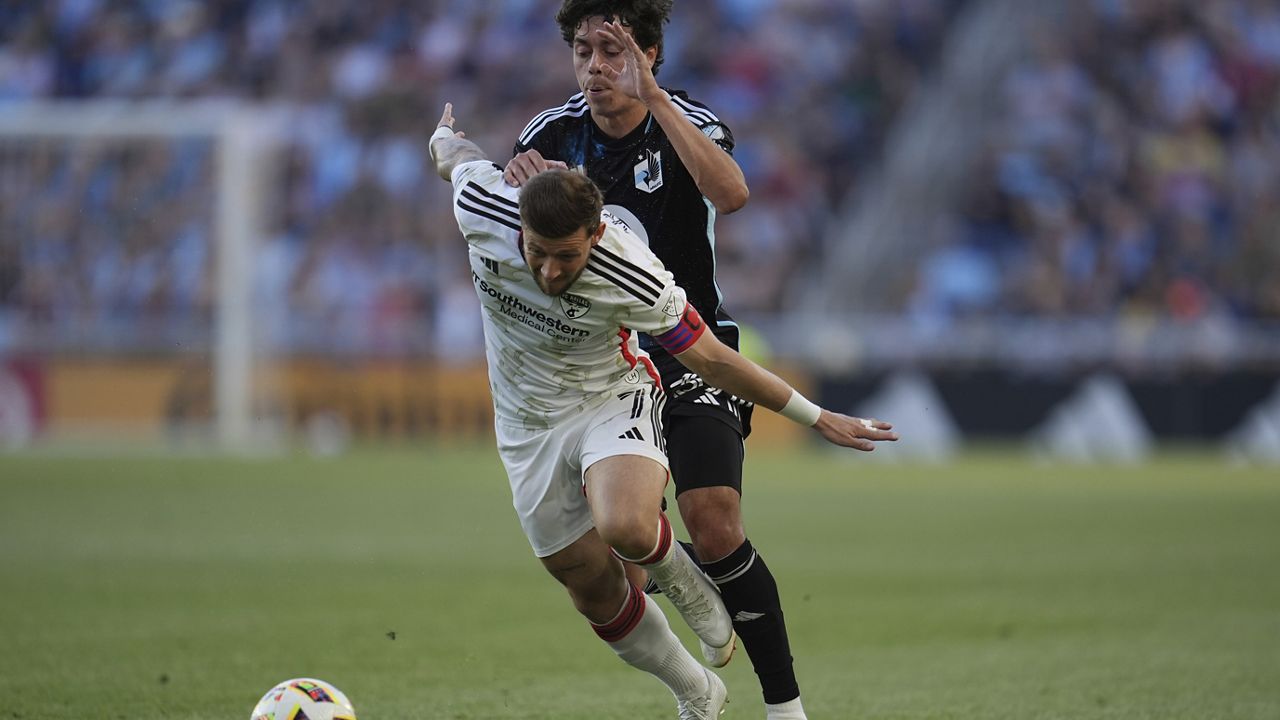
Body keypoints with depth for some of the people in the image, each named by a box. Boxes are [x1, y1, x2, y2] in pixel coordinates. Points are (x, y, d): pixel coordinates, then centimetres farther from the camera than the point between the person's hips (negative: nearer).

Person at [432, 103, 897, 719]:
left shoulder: (633, 279, -30)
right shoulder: (481, 205, -24)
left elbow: (709, 357, -17)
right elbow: (453, 156, 0)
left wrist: (817, 418, -14)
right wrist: (446, 135, 25)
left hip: (612, 402, -4)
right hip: (528, 425, 4)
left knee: (625, 529, -35)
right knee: (592, 587, 6)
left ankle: (677, 575, 2)